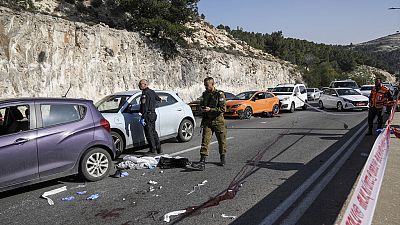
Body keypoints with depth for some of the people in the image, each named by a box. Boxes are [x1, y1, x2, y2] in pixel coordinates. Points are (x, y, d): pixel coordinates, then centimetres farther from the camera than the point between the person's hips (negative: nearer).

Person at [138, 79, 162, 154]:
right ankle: (159, 149, 19)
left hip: (148, 115, -9)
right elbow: (158, 99, 29)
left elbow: (144, 106, -21)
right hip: (153, 114, 9)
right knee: (153, 132, 15)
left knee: (149, 133, -2)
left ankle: (152, 149, 3)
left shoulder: (145, 93, -15)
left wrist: (143, 117, -22)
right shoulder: (152, 92, 13)